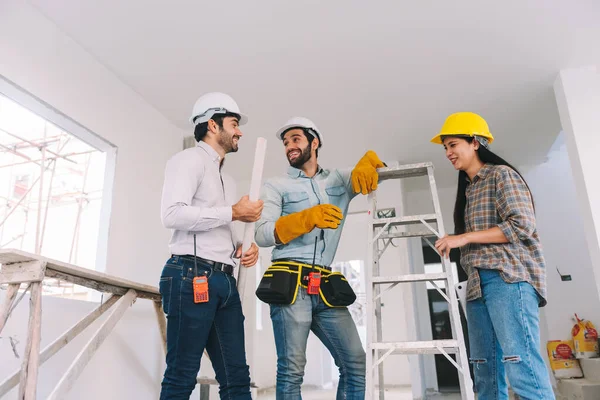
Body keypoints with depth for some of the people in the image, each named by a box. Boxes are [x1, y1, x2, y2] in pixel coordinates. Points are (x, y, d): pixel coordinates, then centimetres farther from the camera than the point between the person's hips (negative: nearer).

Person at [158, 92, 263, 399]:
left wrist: (242, 247, 6)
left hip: (224, 281, 8)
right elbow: (172, 214, -16)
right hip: (192, 277, -8)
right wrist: (234, 213, -11)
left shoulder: (225, 179, 26)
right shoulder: (190, 159, 0)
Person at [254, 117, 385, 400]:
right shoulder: (276, 186, 8)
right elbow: (262, 235, -5)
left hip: (326, 287, 4)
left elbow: (380, 163, 21)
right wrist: (308, 218, -20)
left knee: (356, 363, 2)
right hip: (289, 283, -3)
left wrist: (367, 163, -3)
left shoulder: (340, 180, 17)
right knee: (292, 370, -7)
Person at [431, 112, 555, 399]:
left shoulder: (501, 174, 1)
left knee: (521, 367, -15)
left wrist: (463, 237, -12)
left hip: (509, 278, -8)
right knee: (485, 372, 5)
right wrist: (453, 242, 8)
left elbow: (522, 225, -12)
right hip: (479, 284, 8)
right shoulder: (468, 188, 24)